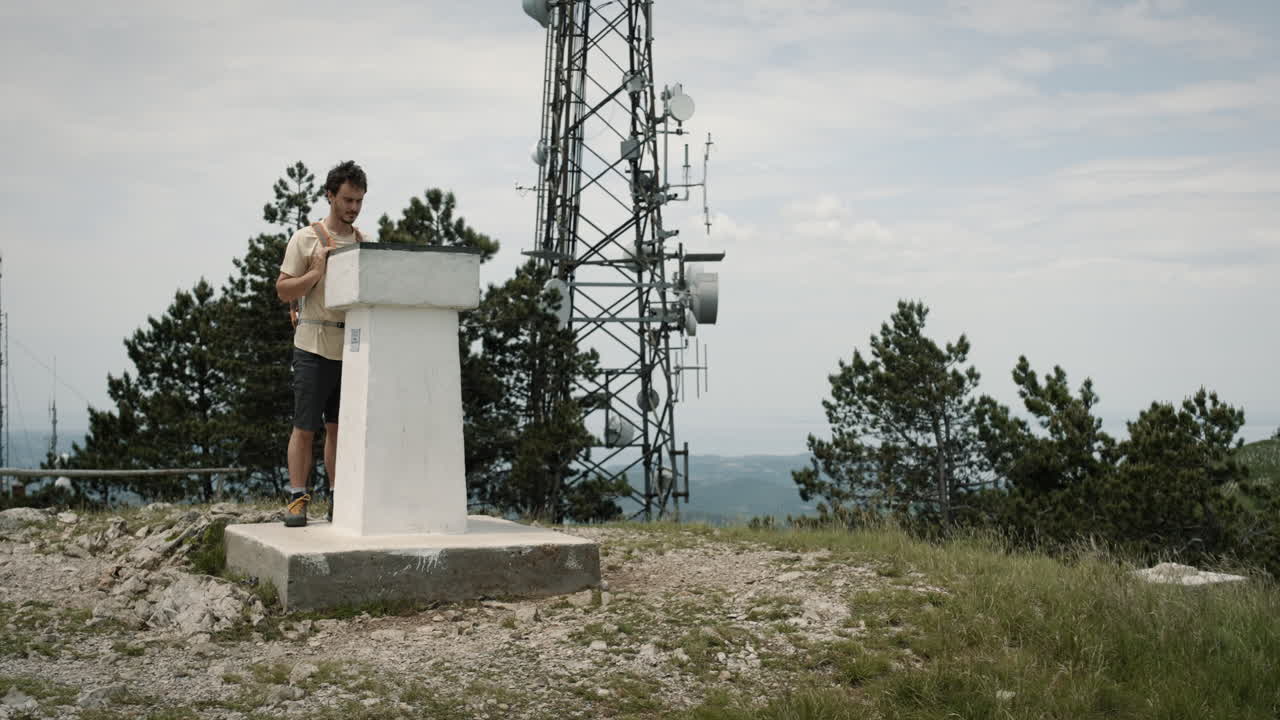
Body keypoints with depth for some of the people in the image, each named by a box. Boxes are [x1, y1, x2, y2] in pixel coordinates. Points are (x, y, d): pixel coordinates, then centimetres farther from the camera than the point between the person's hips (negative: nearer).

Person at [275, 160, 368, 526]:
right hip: (315, 345, -4)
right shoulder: (306, 239, -1)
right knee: (305, 426, -2)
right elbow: (283, 290, -3)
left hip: (352, 347, 4)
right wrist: (317, 273, -16)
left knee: (340, 426, 10)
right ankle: (297, 498, 4)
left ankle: (338, 501, 14)